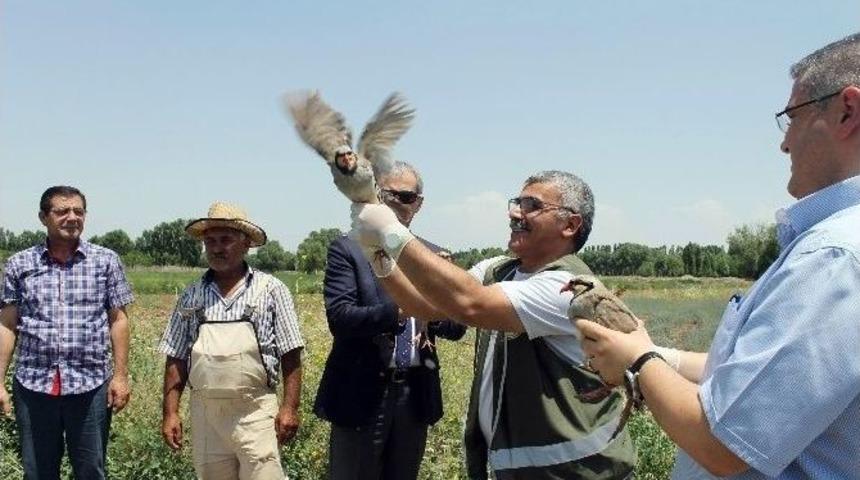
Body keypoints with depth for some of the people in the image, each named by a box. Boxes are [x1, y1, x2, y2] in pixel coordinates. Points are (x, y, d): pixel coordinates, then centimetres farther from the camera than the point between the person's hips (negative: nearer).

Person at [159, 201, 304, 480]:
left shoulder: (271, 290, -1)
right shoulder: (191, 296, 8)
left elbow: (290, 355, -1)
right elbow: (176, 359, 9)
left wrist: (290, 408, -7)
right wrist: (170, 412, 4)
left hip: (255, 414, -3)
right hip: (204, 414, 3)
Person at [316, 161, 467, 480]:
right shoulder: (348, 250, -3)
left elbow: (458, 325, 4)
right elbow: (339, 317, -16)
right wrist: (395, 312, -31)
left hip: (416, 394, 4)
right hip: (363, 394, -4)